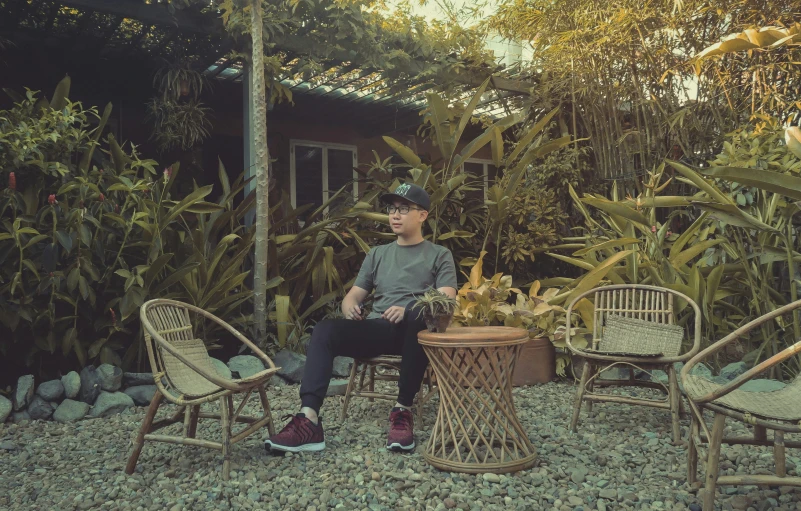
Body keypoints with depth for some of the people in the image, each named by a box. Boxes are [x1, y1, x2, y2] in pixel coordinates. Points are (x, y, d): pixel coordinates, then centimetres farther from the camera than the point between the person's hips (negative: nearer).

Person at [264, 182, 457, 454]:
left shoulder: (440, 255, 14)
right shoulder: (377, 254, 25)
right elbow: (353, 296, 20)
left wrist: (408, 310, -21)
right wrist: (350, 308, -7)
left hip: (415, 330, -3)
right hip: (378, 329, 3)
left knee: (418, 312, -40)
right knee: (325, 329, -26)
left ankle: (403, 410, -32)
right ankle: (309, 419, -38)